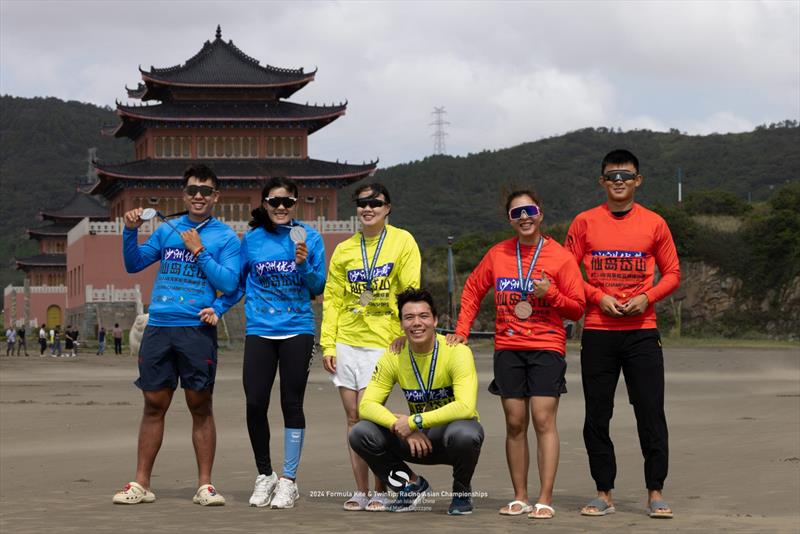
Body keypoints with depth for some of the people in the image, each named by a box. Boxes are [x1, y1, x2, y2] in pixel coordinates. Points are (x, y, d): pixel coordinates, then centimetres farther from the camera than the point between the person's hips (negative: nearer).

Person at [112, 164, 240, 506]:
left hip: (197, 329, -3)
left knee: (200, 407, 1)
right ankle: (141, 484, 10)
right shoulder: (167, 230, 14)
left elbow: (229, 284, -7)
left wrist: (199, 251, -11)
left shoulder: (226, 238, 4)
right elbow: (133, 265, 14)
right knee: (154, 405, 5)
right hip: (158, 327, 3)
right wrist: (130, 232, -1)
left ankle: (205, 485, 6)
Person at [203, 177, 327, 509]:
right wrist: (217, 308, -2)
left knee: (291, 404, 1)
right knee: (255, 404, -3)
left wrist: (304, 264, -15)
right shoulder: (251, 239, 5)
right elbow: (238, 283, 12)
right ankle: (264, 475, 16)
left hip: (297, 331, -1)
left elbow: (318, 288, 2)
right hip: (259, 331, 2)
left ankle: (288, 481, 10)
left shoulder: (309, 238, 1)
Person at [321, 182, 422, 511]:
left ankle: (381, 491, 2)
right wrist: (328, 344, 3)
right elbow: (332, 299, 10)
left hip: (382, 343, -4)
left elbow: (411, 292, -4)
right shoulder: (344, 250, 9)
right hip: (347, 344, 4)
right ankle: (360, 491, 13)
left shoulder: (401, 241, -1)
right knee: (354, 418, 6)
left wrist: (404, 334, -12)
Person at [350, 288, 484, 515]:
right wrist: (404, 429, -26)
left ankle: (462, 492, -6)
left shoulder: (456, 352, -20)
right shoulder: (394, 356, -7)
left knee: (464, 433, -40)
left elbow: (466, 407, -32)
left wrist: (415, 421, -30)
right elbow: (367, 405, -10)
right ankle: (413, 485, 6)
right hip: (417, 437, 4)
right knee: (360, 434, -17)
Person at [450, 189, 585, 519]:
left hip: (547, 347, -3)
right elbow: (472, 290, 18)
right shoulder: (498, 254, 6)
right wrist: (462, 330, 8)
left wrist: (551, 293, -17)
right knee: (515, 423, 4)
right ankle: (519, 497, 11)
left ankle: (545, 500, -8)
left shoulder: (560, 257, -2)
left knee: (543, 420, -9)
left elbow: (577, 309, 0)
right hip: (507, 349, 3)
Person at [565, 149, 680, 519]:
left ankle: (655, 493, 4)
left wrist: (646, 298, -9)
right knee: (596, 416, 3)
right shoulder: (585, 222, 4)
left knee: (651, 414, -3)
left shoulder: (654, 224, 5)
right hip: (597, 332, 1)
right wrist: (599, 298, -9)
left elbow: (672, 273, 9)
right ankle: (604, 494, 12)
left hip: (641, 331, -1)